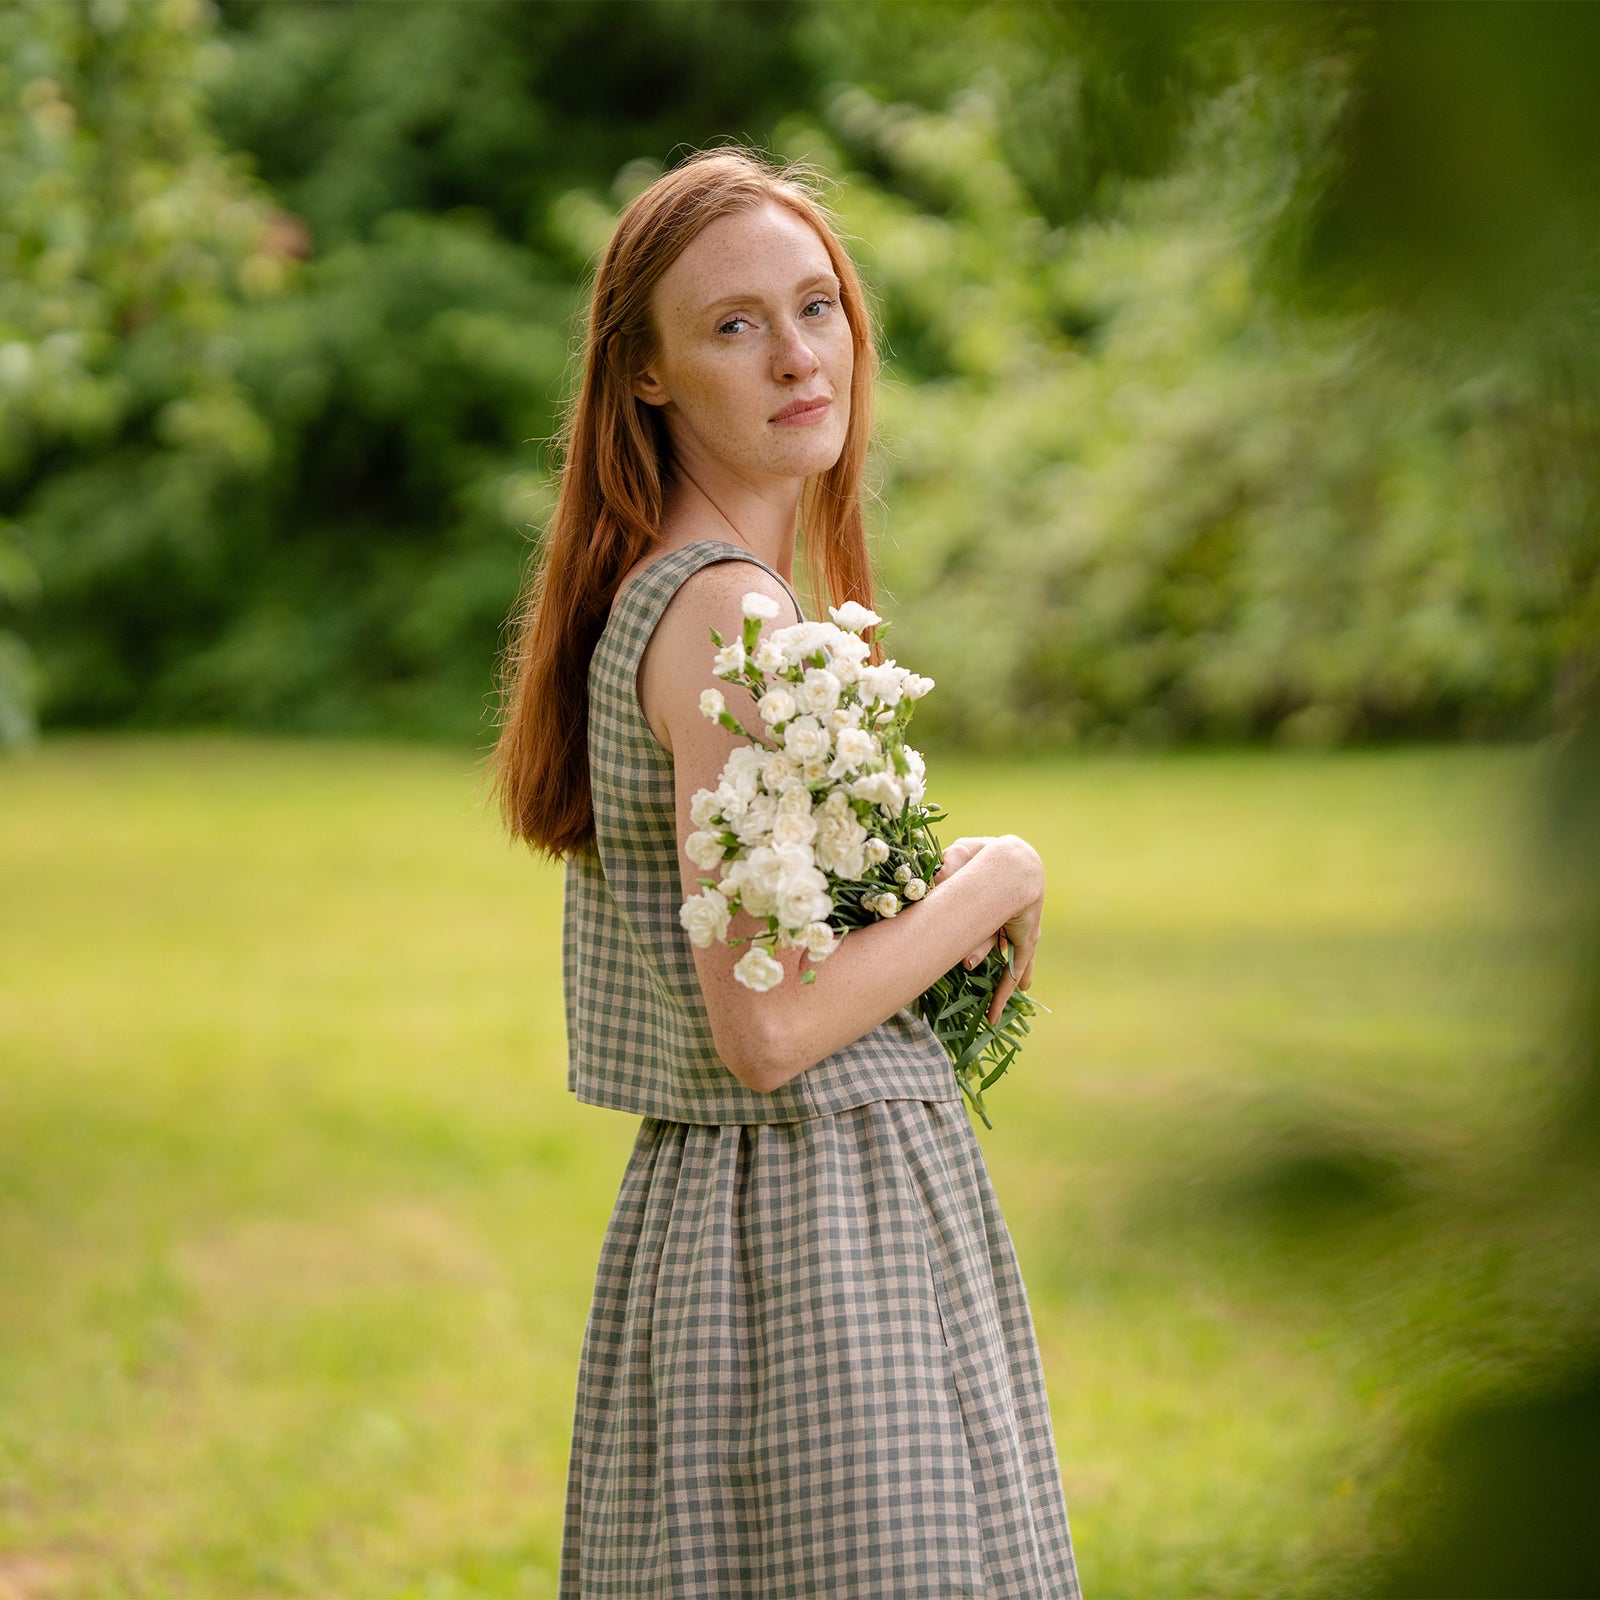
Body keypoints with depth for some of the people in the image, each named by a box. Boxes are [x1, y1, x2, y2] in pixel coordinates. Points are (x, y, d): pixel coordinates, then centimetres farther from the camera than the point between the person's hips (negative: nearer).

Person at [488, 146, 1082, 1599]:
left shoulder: (647, 597, 12)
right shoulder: (727, 610, -17)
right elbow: (765, 1028, -23)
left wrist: (928, 893, 10)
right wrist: (997, 881, -9)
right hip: (817, 1218, -10)